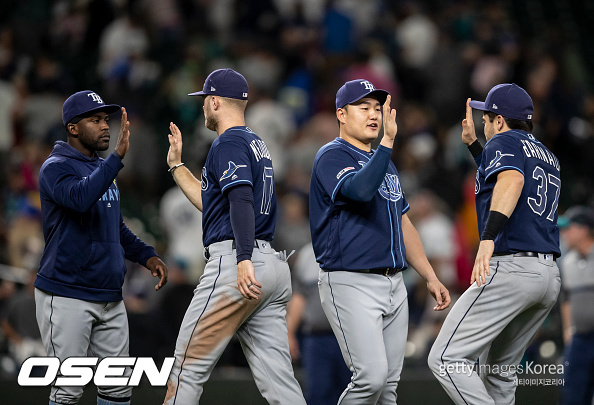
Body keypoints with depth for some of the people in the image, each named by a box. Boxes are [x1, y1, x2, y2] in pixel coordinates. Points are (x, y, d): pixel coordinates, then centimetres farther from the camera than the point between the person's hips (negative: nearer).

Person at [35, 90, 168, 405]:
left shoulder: (101, 168, 17)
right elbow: (81, 198, -31)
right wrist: (118, 155, -34)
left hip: (110, 299, 8)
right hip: (66, 299, -8)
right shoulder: (56, 167, -9)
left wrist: (146, 255, 11)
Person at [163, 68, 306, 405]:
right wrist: (177, 165, 38)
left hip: (233, 263, -9)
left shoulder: (229, 143, -5)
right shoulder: (256, 144, 25)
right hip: (274, 267, 9)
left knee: (190, 367, -3)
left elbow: (241, 199, -22)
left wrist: (244, 260, -32)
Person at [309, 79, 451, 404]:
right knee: (371, 377, -19)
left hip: (393, 285, 8)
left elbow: (402, 222, 26)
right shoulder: (332, 156, -6)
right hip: (350, 282, -8)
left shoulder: (384, 162, 20)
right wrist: (388, 140, -32)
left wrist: (430, 277, 21)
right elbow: (360, 189, -28)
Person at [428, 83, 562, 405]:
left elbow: (512, 180, -22)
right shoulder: (547, 156, 25)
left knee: (446, 359, -12)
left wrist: (488, 239, -35)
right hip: (549, 274, 9)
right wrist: (473, 145, 45)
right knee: (499, 371, 18)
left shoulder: (503, 141, 0)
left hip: (511, 268, -9)